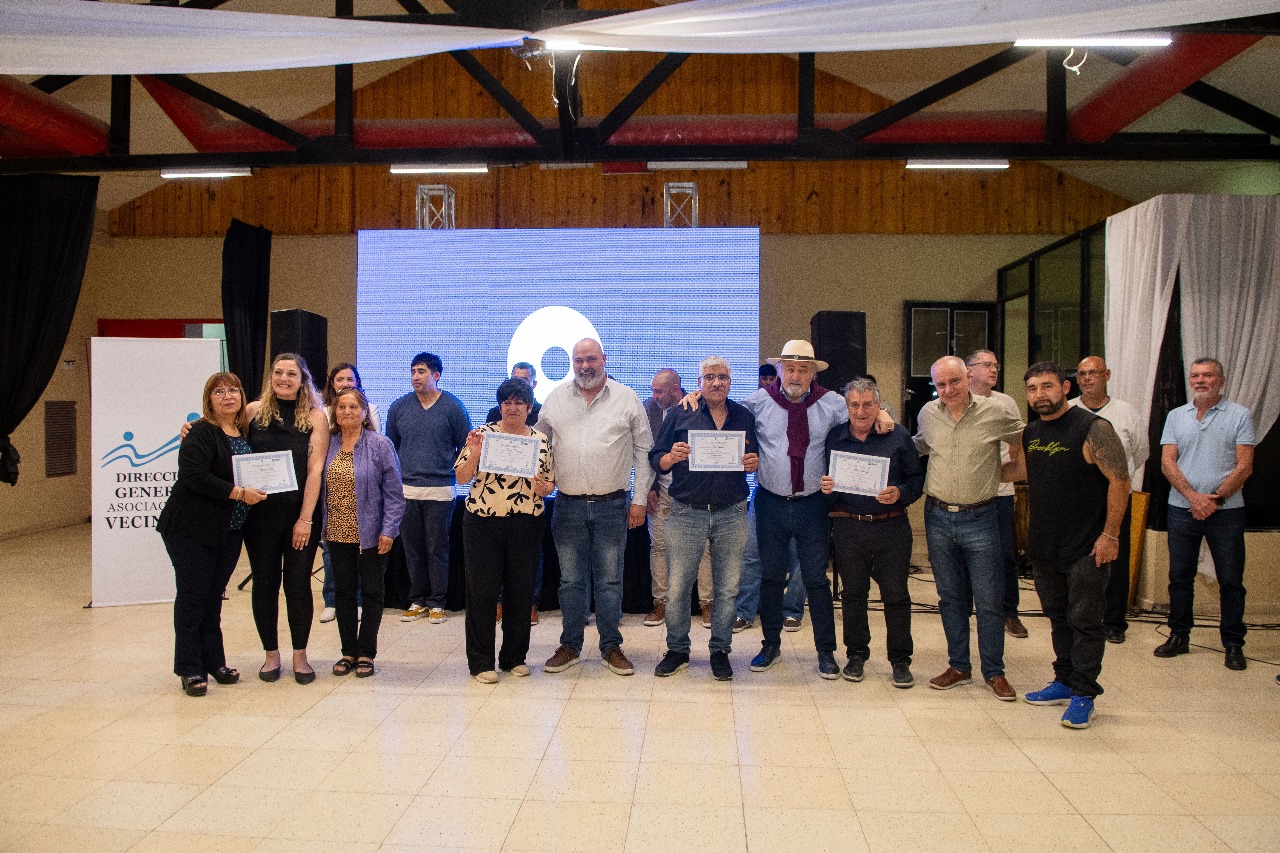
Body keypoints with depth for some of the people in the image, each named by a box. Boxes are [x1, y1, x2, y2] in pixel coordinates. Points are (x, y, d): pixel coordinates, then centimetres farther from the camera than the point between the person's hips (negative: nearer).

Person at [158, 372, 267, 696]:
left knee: (214, 597, 14)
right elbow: (194, 476, -23)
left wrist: (258, 492, 1)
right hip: (192, 530, -6)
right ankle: (190, 669, 9)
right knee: (192, 597, 1)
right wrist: (239, 493, -22)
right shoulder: (201, 433, -12)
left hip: (229, 532, 7)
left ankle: (214, 662, 23)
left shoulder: (245, 433, 11)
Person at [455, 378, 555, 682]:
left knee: (521, 590, 8)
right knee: (482, 589, 2)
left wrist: (542, 486, -10)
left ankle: (514, 657, 23)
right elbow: (462, 477, 0)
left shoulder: (541, 440, 7)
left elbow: (550, 484, 12)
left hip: (526, 523, 2)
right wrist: (473, 453, -17)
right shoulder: (483, 434, 1)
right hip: (483, 522, -2)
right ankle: (481, 661, 13)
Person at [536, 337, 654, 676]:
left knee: (610, 580, 6)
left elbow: (643, 451, 3)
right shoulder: (556, 398, 6)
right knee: (571, 581, 9)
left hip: (612, 506, -2)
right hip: (568, 505, 2)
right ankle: (570, 647, 22)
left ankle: (611, 648, 18)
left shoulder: (626, 398, 1)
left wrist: (639, 499, -1)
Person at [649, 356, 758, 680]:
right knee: (677, 586, 1)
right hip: (686, 513, -2)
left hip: (732, 515, 2)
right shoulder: (680, 414, 4)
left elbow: (755, 459, 17)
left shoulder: (744, 417, 11)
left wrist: (754, 462, -6)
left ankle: (720, 650, 21)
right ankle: (677, 650, 17)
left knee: (727, 587, 8)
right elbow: (656, 460, 3)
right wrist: (672, 457, -18)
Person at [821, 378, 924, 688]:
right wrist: (824, 485, -9)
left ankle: (900, 659, 17)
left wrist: (899, 493, -17)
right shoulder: (834, 437, 7)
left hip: (891, 527, -1)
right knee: (852, 593, 10)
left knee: (896, 595, 3)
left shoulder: (898, 435, 2)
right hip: (847, 528, 2)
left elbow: (917, 477, 1)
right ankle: (856, 654, 25)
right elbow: (824, 477, 13)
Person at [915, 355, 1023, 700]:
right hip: (938, 518, 3)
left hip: (980, 519, -3)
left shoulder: (994, 413, -7)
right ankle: (959, 666, 25)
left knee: (989, 600, 3)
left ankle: (994, 672, 17)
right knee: (950, 597, 12)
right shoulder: (928, 414, 3)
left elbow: (1022, 440, 10)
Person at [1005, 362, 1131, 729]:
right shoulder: (1031, 433, 7)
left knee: (1084, 622, 1)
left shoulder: (1093, 428, -14)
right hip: (1044, 547, 7)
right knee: (1058, 617, 16)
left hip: (1087, 547, -7)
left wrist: (1110, 535, -16)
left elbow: (1120, 481, -14)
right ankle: (1064, 682, 29)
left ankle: (1083, 694, 11)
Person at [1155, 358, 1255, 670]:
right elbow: (1167, 463, 1)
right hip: (1182, 509, 3)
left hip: (1226, 510, -2)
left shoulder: (1239, 415, 1)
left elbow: (1244, 466, -5)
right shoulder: (1176, 416, 9)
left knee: (1231, 580, 3)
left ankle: (1233, 644, 15)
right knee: (1180, 577, 9)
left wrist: (1216, 498, -14)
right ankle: (1179, 637, 20)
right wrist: (1193, 497, -12)